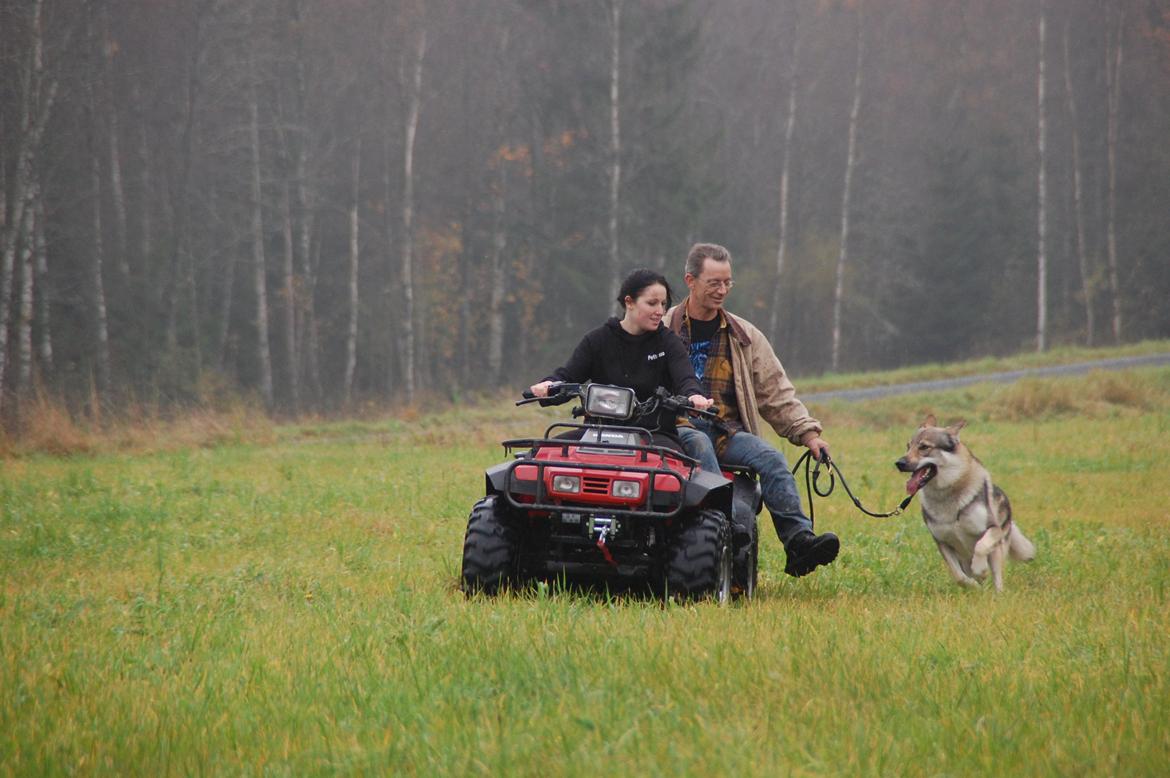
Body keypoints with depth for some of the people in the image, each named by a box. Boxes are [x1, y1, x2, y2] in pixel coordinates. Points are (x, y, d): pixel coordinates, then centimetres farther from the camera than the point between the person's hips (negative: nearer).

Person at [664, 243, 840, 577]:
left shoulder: (745, 337, 18)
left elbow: (776, 393, 16)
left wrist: (808, 434, 3)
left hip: (728, 432, 3)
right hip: (679, 428, -3)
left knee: (771, 459, -26)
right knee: (700, 446, -37)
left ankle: (799, 540, -39)